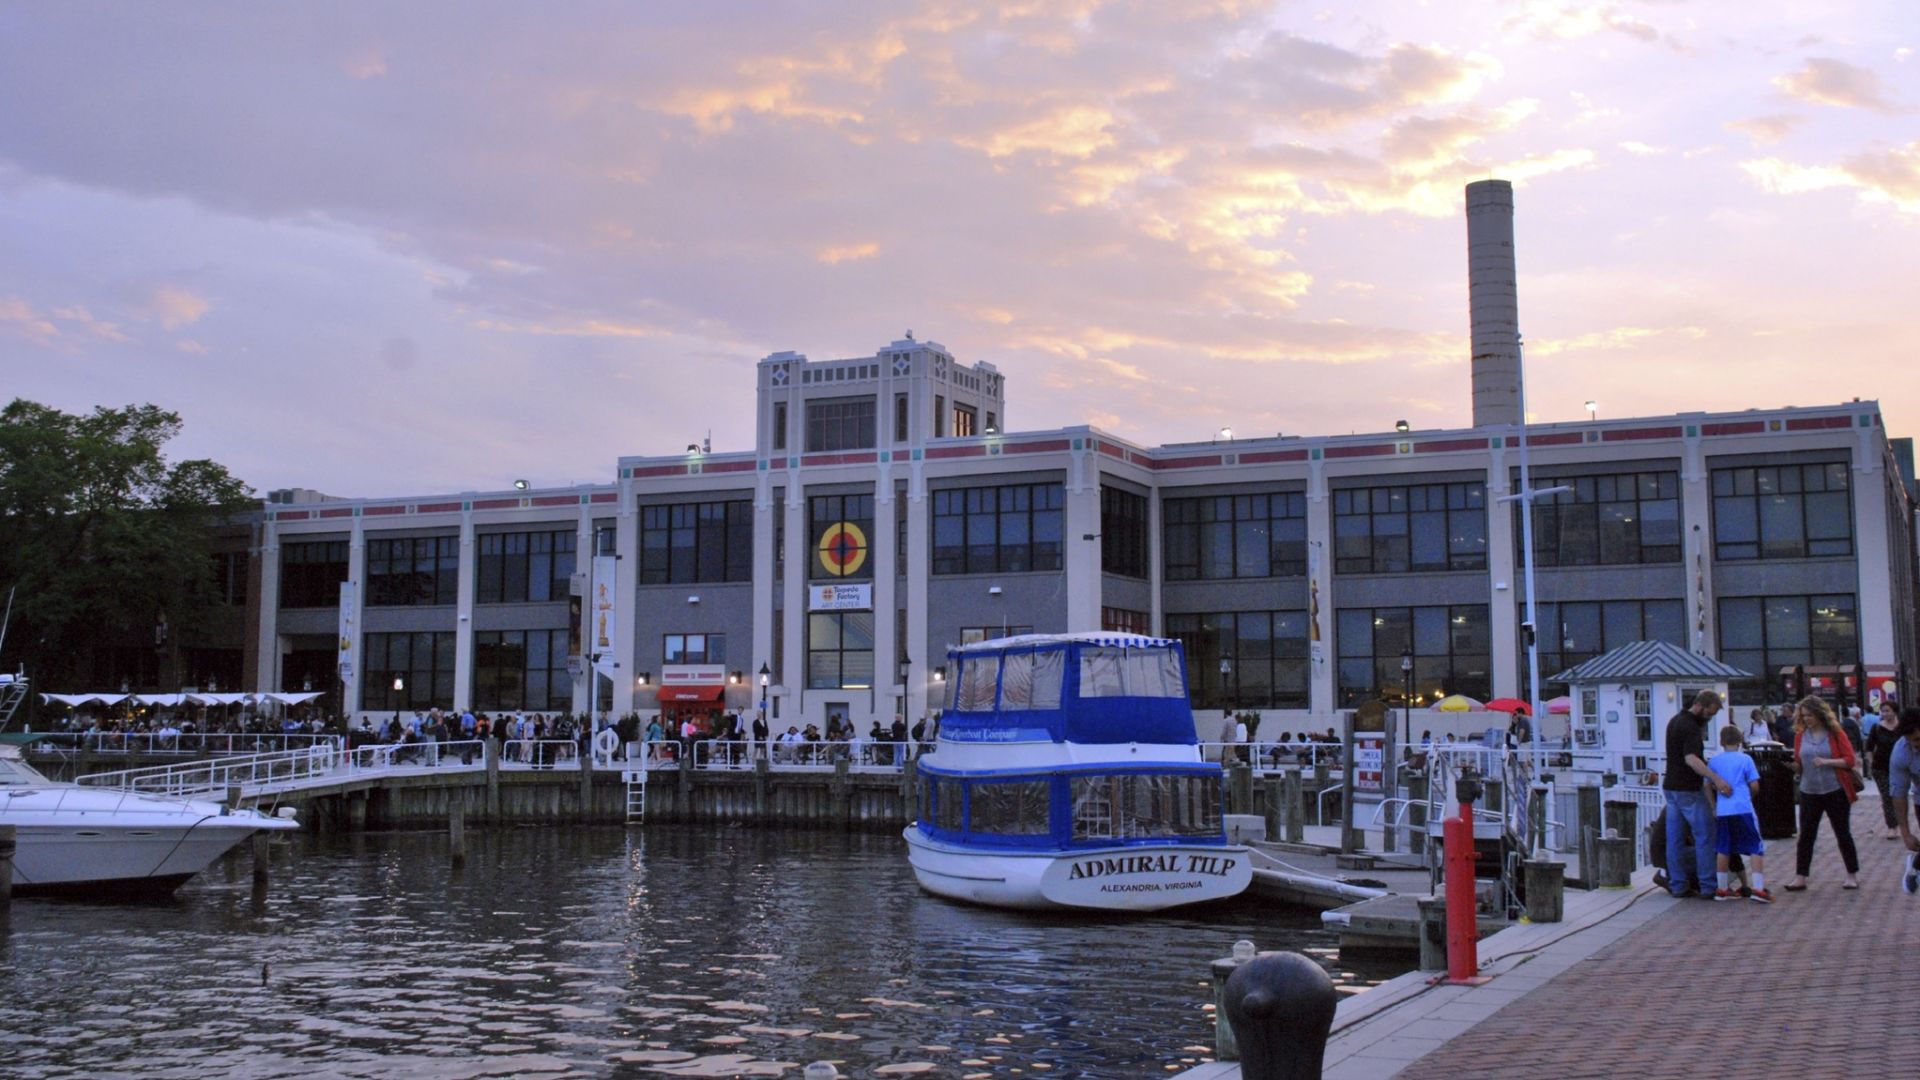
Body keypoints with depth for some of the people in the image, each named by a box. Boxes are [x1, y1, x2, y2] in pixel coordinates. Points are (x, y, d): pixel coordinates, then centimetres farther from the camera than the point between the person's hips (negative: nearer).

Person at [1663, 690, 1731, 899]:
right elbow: (1691, 759, -29)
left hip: (1671, 786, 9)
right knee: (1705, 835, -2)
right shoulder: (1690, 727, -17)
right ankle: (1708, 886, -1)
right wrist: (1716, 779, -36)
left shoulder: (1675, 721, 14)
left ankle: (1677, 885, 10)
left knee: (1674, 838, 7)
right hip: (1688, 789, -9)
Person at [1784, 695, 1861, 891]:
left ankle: (1852, 875, 21)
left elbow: (1850, 760, -9)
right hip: (1809, 792, 3)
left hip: (1835, 792, -3)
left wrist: (1826, 762, -21)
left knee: (1843, 833, 8)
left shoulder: (1835, 733, -6)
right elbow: (1800, 766, 8)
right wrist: (1792, 763, -13)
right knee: (1805, 835, 3)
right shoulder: (1800, 735, 4)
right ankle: (1800, 877, 6)